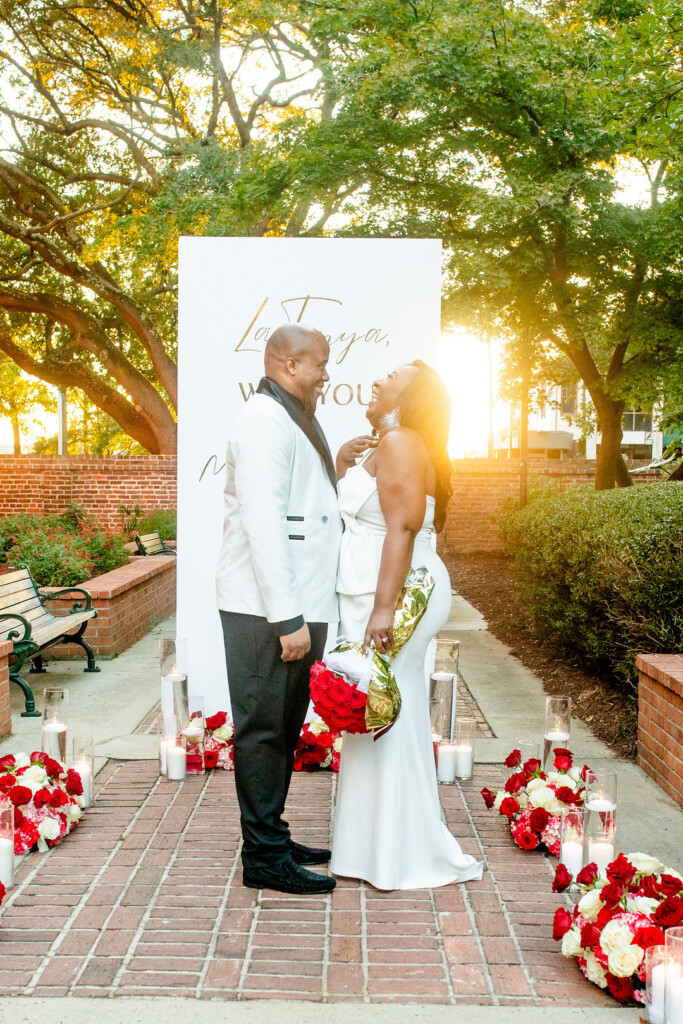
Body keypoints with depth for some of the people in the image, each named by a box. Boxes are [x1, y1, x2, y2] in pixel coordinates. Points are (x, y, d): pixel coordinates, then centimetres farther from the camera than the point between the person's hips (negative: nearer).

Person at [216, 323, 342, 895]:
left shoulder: (294, 421, 19)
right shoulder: (265, 422, -14)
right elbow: (262, 524, -21)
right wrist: (287, 618, -23)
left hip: (296, 609, 10)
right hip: (266, 611, -10)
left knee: (283, 729, 17)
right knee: (264, 731, 0)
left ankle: (272, 840, 29)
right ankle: (266, 859, 10)